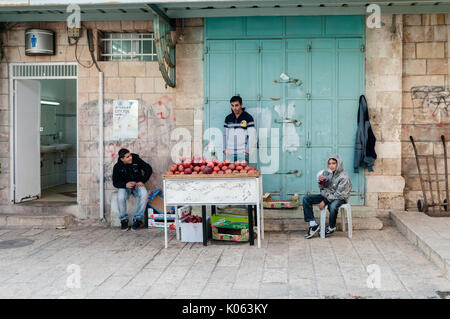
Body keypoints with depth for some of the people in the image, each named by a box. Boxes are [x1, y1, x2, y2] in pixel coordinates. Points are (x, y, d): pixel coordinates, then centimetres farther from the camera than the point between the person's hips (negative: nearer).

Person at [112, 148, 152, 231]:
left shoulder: (136, 160, -8)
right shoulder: (117, 167, -8)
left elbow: (148, 169, 0)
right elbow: (115, 182, -4)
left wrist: (142, 181, -10)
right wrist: (125, 184, -24)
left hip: (137, 184, 0)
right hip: (124, 186, 0)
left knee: (144, 194, -33)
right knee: (120, 197, -34)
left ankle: (137, 219, -19)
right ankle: (124, 219, -10)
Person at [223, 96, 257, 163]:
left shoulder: (248, 117, -1)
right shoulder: (228, 118, 12)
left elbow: (252, 135, -5)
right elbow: (225, 134, 16)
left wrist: (247, 150, -9)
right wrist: (224, 149, 7)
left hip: (242, 153, -4)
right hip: (230, 153, 4)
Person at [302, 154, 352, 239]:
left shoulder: (343, 177, -19)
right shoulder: (326, 172, -2)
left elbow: (338, 195, -19)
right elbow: (323, 188, 9)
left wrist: (325, 201, -21)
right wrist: (320, 182, -14)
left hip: (339, 198, -6)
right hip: (327, 195, 6)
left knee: (333, 206, -42)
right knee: (306, 199, -10)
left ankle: (331, 228, -11)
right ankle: (313, 224, -12)